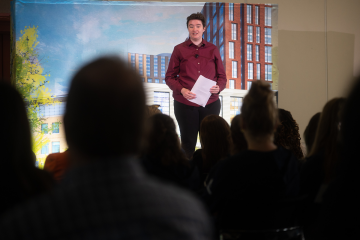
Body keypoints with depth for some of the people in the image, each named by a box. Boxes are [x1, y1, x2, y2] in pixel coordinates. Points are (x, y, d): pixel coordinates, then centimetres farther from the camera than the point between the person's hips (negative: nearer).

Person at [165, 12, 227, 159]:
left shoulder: (212, 50, 12)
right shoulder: (179, 49, 7)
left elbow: (222, 76, 13)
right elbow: (170, 77, 5)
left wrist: (218, 87, -10)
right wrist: (182, 90, -13)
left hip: (210, 103, 1)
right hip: (185, 104, -1)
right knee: (188, 142, 3)